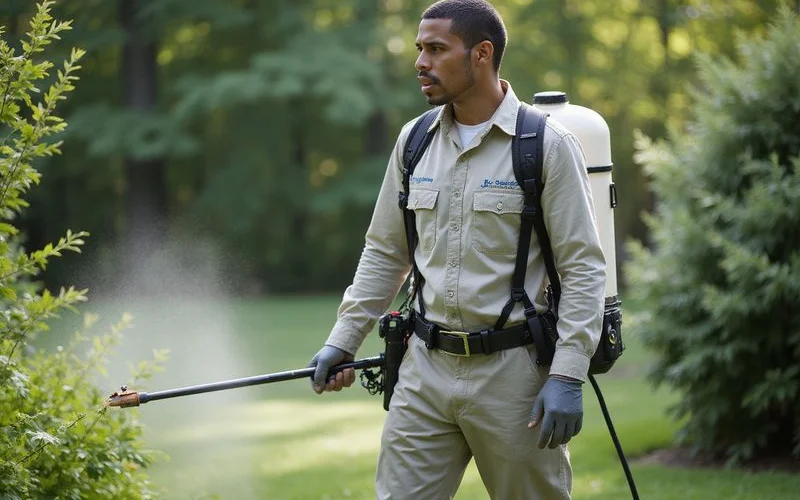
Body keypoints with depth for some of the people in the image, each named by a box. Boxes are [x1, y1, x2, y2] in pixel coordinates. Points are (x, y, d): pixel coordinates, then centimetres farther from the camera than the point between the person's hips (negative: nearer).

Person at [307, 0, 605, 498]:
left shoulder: (548, 146, -7)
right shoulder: (414, 140, 9)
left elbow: (584, 269, -9)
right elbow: (385, 253, 17)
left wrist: (567, 376, -16)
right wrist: (343, 340, 10)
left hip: (512, 375, -4)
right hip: (425, 369, 5)